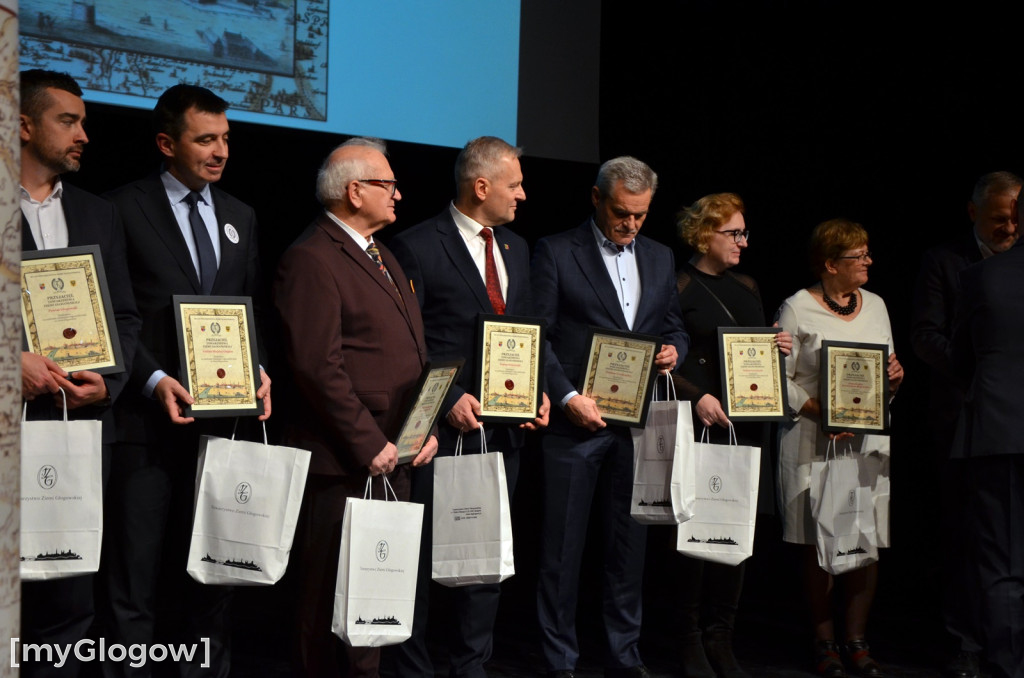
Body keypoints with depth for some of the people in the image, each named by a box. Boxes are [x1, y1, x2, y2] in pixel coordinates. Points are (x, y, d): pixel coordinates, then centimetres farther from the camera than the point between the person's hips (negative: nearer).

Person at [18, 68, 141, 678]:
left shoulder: (100, 216, 17)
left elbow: (127, 318, 15)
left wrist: (108, 383, 0)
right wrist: (13, 360, -17)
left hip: (83, 423, 4)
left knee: (72, 595, 6)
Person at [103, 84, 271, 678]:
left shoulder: (240, 217, 14)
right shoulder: (124, 208, -3)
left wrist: (258, 369, 0)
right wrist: (153, 380, -17)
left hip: (223, 413, 5)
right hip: (149, 418, -5)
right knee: (136, 577, 1)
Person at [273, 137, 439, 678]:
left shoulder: (383, 258, 19)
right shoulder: (312, 259, -12)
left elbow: (413, 355, 21)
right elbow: (318, 366, -19)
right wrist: (369, 445, -18)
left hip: (393, 457, 9)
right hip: (343, 464, -9)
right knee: (334, 594, 0)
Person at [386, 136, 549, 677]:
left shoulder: (514, 248, 14)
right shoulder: (417, 247, -9)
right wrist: (448, 400, -18)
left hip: (505, 428, 7)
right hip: (445, 426, -7)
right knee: (424, 556, 2)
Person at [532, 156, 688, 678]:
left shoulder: (660, 258, 14)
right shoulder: (556, 252, -3)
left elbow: (673, 326, 21)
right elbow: (537, 336, -7)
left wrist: (673, 350, -2)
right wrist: (567, 397, -16)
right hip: (575, 420, -4)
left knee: (630, 542, 10)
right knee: (563, 547, 2)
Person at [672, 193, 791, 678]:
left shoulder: (747, 288, 17)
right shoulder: (678, 288, -4)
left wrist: (778, 347, 3)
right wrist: (697, 397, -18)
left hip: (747, 424, 6)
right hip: (700, 425, -6)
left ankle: (721, 638, 15)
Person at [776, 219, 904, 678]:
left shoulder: (875, 305, 14)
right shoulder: (797, 309, -2)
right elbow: (779, 378, -6)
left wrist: (895, 378, -2)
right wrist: (820, 412, -18)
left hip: (868, 441, 5)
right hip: (815, 442, -4)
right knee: (820, 544, 0)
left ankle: (858, 640, 12)